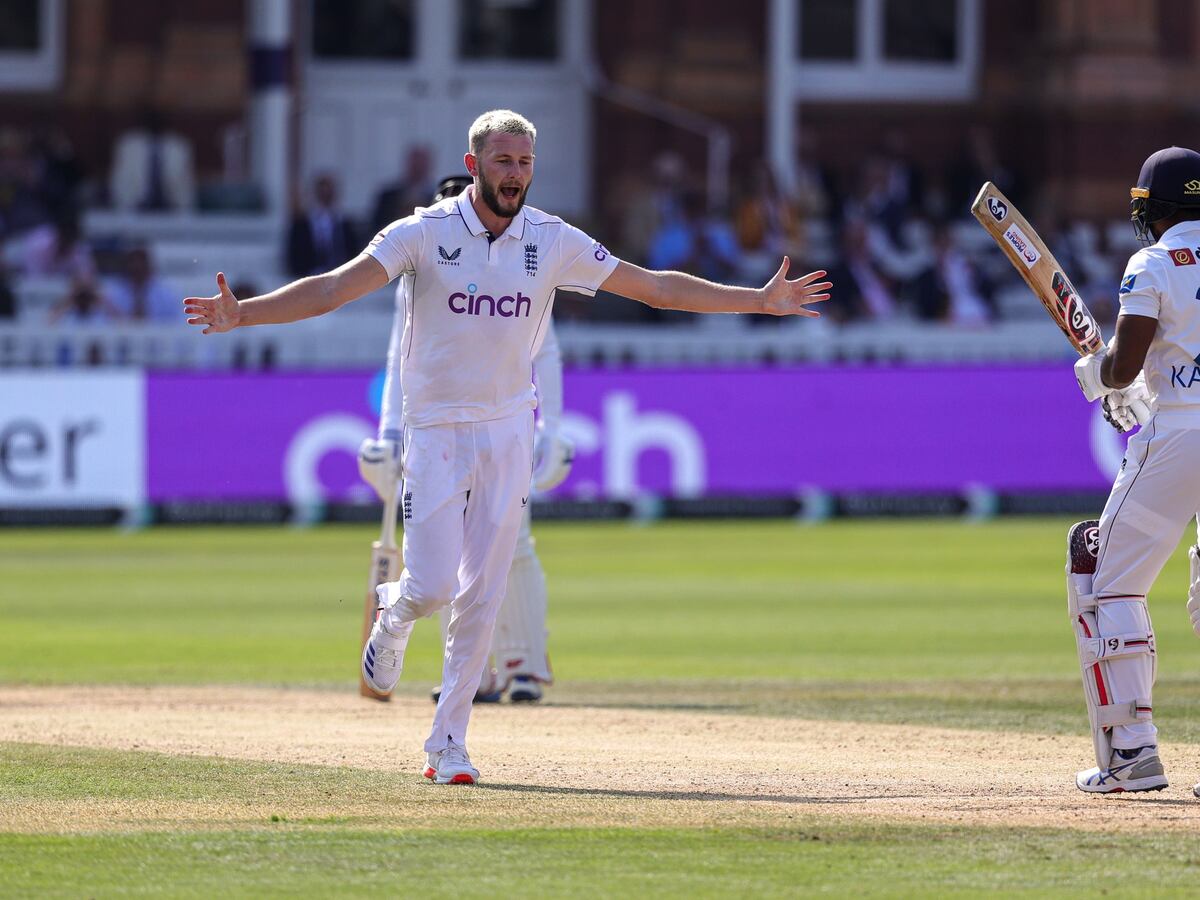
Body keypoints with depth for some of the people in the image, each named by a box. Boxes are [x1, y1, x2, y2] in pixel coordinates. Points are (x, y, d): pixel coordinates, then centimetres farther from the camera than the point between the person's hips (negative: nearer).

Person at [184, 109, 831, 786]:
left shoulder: (554, 242, 0)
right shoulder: (425, 233, -9)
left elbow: (656, 287, 4)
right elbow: (335, 287, -17)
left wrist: (760, 300, 0)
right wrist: (244, 314, -31)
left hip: (508, 433, 2)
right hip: (435, 432, -2)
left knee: (483, 597, 0)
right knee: (432, 586, -10)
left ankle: (449, 744, 9)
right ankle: (394, 616, 28)